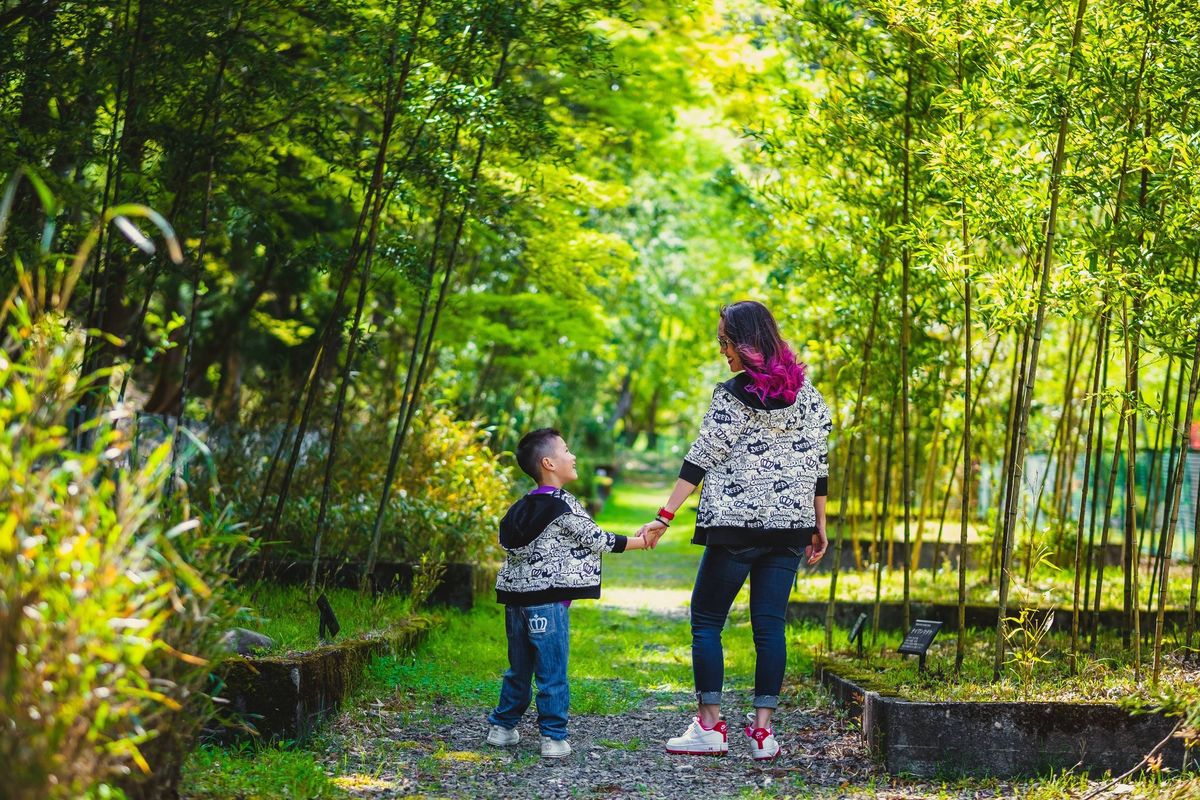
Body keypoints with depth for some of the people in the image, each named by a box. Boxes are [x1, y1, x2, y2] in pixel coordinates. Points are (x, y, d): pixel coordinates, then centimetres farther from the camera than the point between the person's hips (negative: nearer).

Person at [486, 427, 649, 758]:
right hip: (547, 600, -8)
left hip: (516, 597, 8)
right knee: (552, 670, -2)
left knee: (519, 668, 17)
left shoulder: (523, 507, 13)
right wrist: (640, 542, 7)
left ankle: (503, 727, 23)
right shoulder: (563, 506, -10)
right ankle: (554, 737, 1)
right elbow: (596, 540, -4)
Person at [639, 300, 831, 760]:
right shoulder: (805, 391, 8)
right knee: (769, 624, 6)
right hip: (790, 524, 5)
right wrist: (819, 527, 15)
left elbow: (703, 458, -12)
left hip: (736, 524, -5)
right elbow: (817, 461, 9)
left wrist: (665, 516, -10)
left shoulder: (733, 395, -9)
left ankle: (710, 727, 2)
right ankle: (762, 730, 3)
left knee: (706, 620, 5)